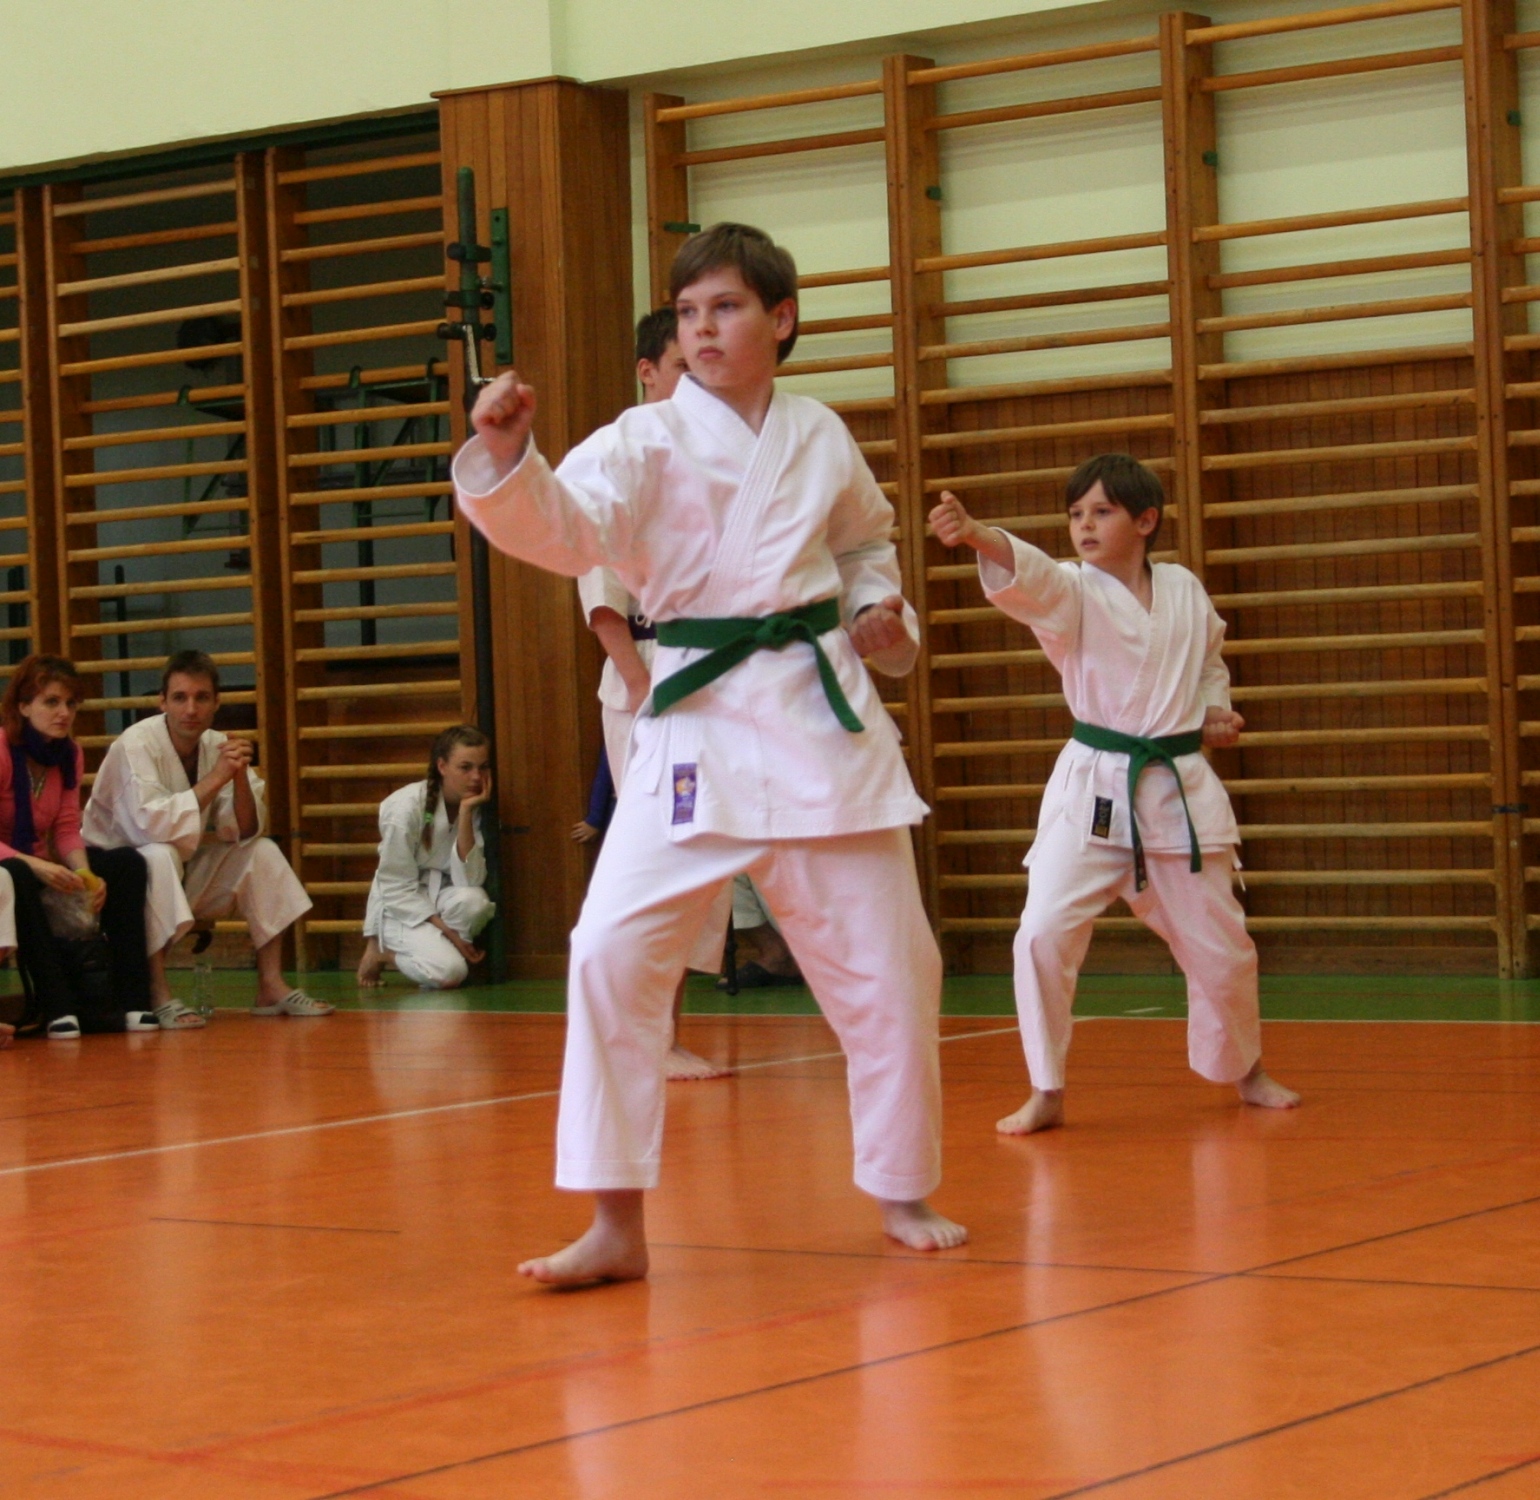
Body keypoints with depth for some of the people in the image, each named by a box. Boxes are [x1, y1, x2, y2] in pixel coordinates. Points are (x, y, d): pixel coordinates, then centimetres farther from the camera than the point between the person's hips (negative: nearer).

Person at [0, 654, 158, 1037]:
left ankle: (130, 1002, -20)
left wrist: (85, 873, -20)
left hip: (42, 865, 7)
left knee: (127, 863, -11)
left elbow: (67, 830, 0)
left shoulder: (70, 755, 2)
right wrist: (37, 867, -36)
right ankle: (57, 1007, -42)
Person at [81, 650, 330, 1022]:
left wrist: (240, 777, -24)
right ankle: (158, 995, -33)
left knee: (262, 853, -6)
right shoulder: (136, 745, -22)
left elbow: (243, 832, -6)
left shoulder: (217, 745, -3)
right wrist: (215, 778, -31)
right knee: (161, 857, -35)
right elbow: (151, 825, -35)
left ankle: (272, 987, -4)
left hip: (186, 874, 7)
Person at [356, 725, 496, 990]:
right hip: (401, 908, -4)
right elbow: (397, 888, -16)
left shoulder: (477, 808, -6)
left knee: (474, 901, -33)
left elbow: (469, 880, -19)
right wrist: (446, 930, -22)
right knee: (449, 972, -29)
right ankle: (380, 948, 2)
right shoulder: (406, 807, -20)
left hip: (442, 898, 4)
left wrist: (466, 813, -25)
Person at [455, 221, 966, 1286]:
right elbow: (567, 524, -23)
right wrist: (506, 457, -41)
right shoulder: (648, 442, -4)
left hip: (825, 715, 3)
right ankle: (617, 1223, -5)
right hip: (698, 725, -3)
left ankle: (905, 1190, 28)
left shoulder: (821, 437, 6)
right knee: (615, 953, -15)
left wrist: (882, 614, 4)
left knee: (887, 964, 8)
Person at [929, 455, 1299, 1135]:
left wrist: (1215, 713, 1)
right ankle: (1046, 1093, 0)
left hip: (1180, 790, 2)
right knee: (1045, 934, -16)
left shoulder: (1185, 590, 3)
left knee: (1219, 946, 11)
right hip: (1092, 790, -2)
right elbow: (1027, 577, -31)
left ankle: (1245, 1070, 38)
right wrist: (977, 537, -52)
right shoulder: (1072, 591, -7)